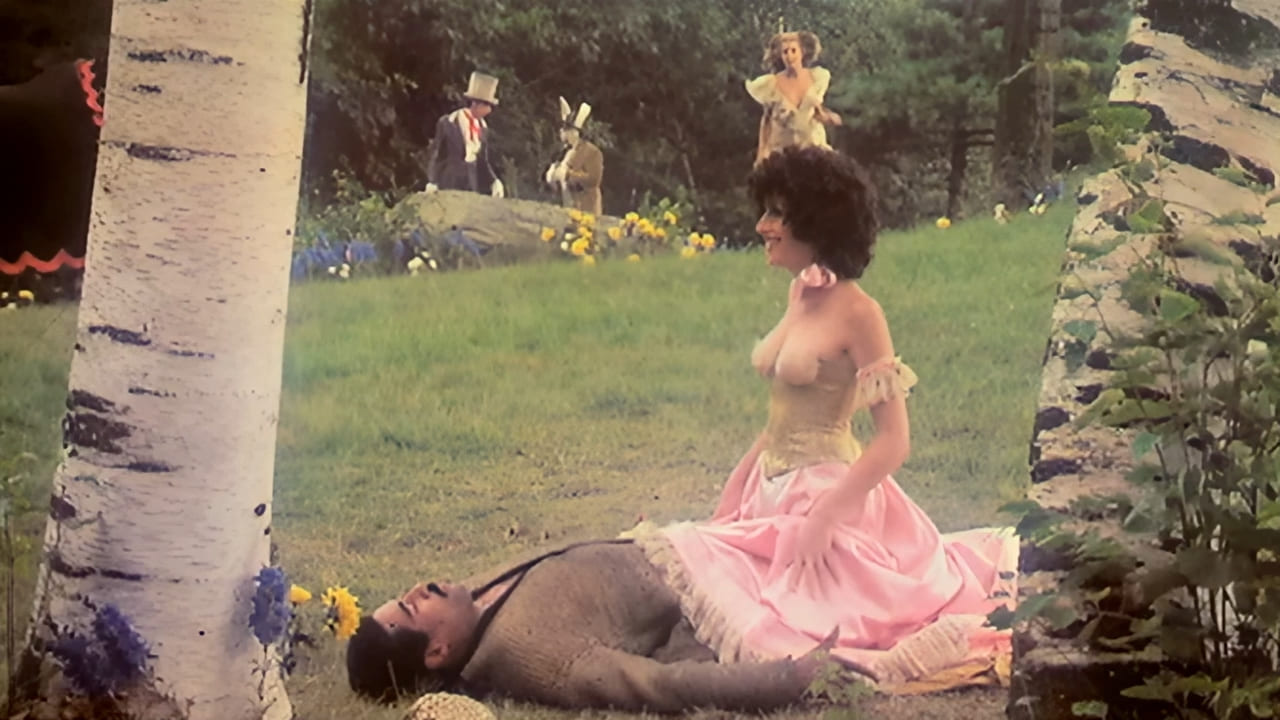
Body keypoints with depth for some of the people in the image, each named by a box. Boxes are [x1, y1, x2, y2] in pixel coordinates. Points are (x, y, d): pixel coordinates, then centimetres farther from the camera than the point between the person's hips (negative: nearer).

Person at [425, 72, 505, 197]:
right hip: (449, 188, -5)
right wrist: (432, 182, -14)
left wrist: (494, 181, -3)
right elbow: (434, 154, -3)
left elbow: (482, 161, 13)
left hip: (472, 186, 5)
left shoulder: (482, 127, 8)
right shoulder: (447, 123, -7)